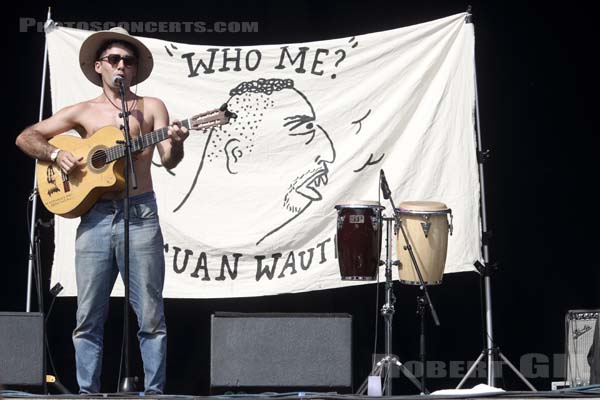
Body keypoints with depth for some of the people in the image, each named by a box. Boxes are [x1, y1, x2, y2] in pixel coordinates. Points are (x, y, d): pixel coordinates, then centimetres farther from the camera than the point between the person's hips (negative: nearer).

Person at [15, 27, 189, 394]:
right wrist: (56, 154, -5)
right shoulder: (84, 112, 12)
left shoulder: (151, 107, 9)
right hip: (94, 216, 2)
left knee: (151, 316, -3)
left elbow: (168, 159, -3)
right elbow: (26, 137, 13)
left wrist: (176, 143, -25)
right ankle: (88, 393, 9)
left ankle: (155, 392, 2)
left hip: (140, 215, -2)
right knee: (88, 318, 3)